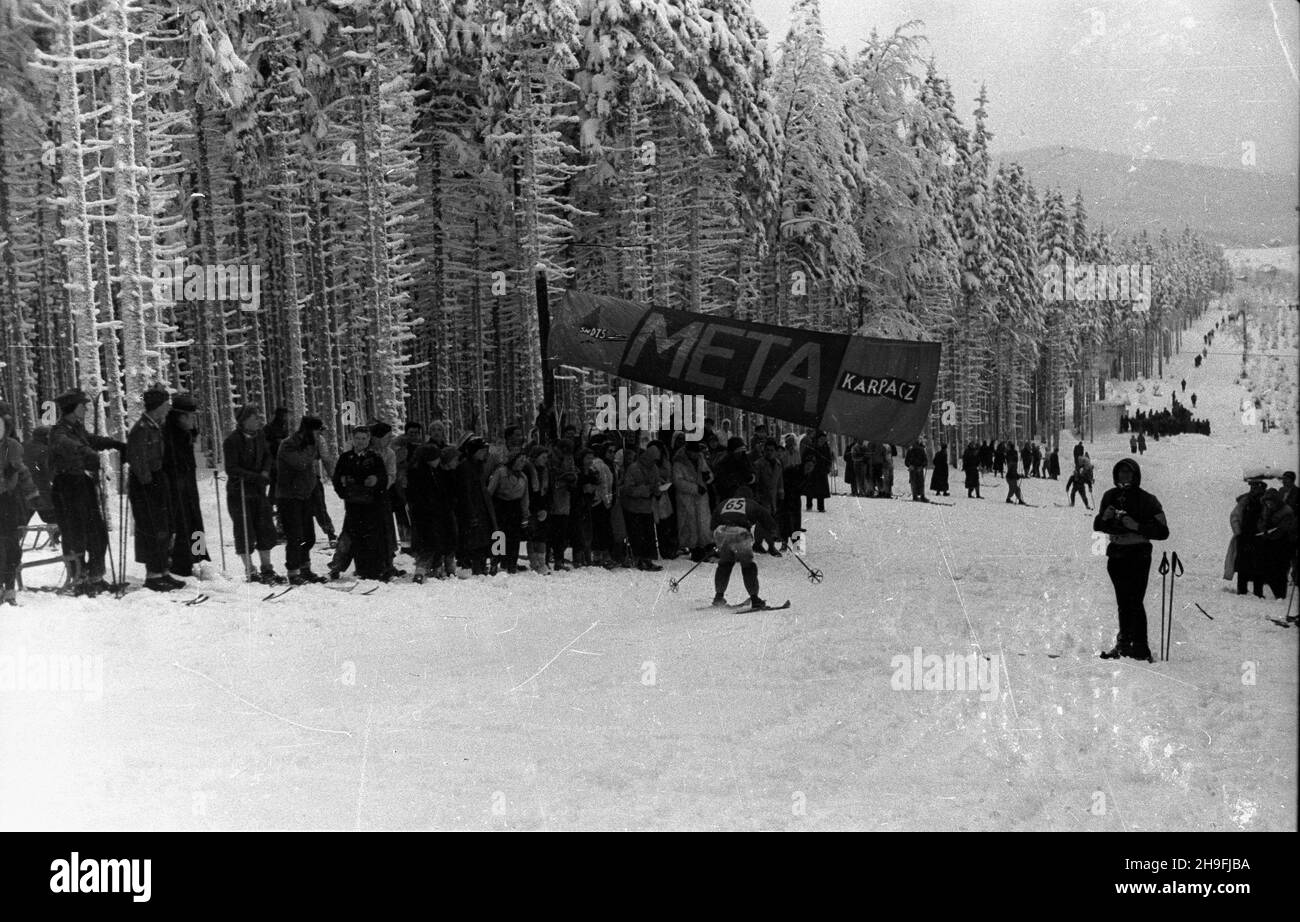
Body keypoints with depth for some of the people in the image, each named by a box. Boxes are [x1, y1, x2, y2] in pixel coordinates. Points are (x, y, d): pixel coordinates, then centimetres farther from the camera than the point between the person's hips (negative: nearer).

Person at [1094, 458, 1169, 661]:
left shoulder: (1146, 500, -6)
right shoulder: (1110, 497, 8)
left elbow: (1162, 531, -10)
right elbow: (1097, 526, 16)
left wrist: (1136, 526, -20)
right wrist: (1105, 517, -6)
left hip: (1138, 555, -5)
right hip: (1116, 555, 5)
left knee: (1134, 602, -9)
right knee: (1123, 602, 11)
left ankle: (1141, 647, -6)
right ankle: (1124, 643, 19)